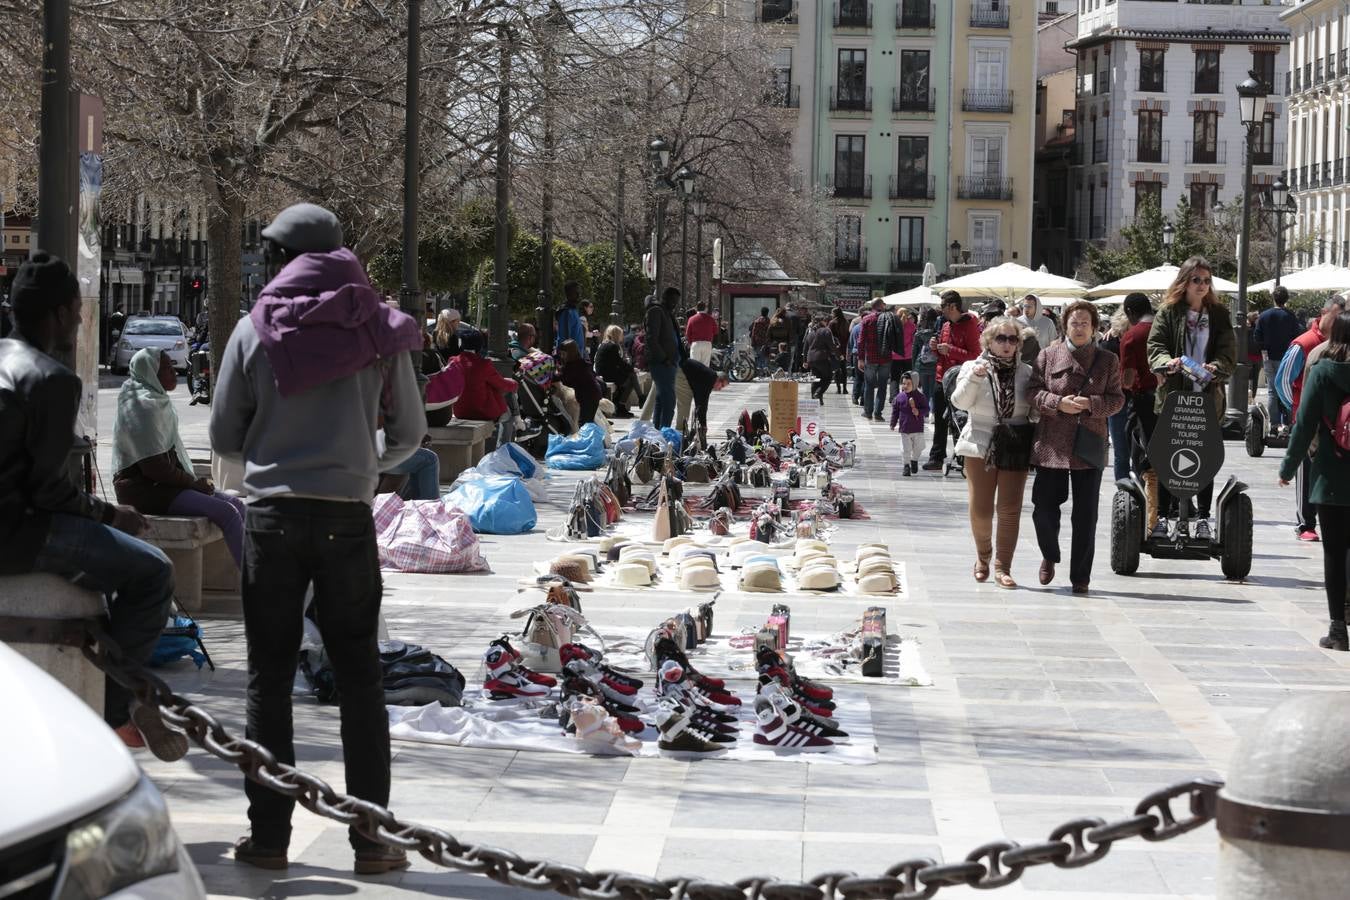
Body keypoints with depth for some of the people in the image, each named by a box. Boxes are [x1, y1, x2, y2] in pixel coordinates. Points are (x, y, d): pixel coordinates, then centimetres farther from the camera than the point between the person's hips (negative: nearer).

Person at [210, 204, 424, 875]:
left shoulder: (257, 329, -1)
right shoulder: (379, 327, 2)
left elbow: (224, 437, 3)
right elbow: (409, 434, 7)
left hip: (272, 516, -1)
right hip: (347, 517, 1)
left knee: (269, 676, 7)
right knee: (359, 677, 6)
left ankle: (269, 836, 9)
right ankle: (372, 839, 7)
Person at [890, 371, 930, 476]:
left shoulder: (920, 396, -6)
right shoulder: (899, 397, -2)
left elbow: (926, 409, -1)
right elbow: (895, 411, 6)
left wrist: (919, 412, -21)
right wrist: (893, 424, 5)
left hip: (918, 428, 0)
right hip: (904, 429, 0)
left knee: (918, 447, 12)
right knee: (905, 449, -1)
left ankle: (914, 460, 37)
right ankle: (906, 466, 9)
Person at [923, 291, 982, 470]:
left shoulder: (969, 325, -11)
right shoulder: (946, 325, 15)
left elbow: (975, 354, -19)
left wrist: (950, 350, -23)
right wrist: (935, 347, 5)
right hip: (941, 379, 8)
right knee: (940, 422, 11)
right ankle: (936, 458, 16)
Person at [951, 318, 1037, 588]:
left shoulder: (1026, 372, 8)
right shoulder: (973, 367, 3)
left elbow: (1035, 410, 12)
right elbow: (960, 401, -9)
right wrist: (974, 378, -23)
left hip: (1015, 449, 1)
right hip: (980, 445, -1)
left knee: (1010, 509, -3)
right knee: (980, 509, 0)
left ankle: (1002, 567, 2)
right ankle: (983, 556, 26)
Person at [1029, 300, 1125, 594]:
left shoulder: (1108, 361, 7)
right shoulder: (1048, 355, 6)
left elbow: (1117, 399, 5)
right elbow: (1033, 392, 3)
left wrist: (1091, 403, -14)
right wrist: (1058, 403, -15)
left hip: (1089, 445, 0)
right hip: (1052, 444, 0)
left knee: (1085, 515, 1)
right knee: (1044, 508, 0)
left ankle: (1080, 576, 10)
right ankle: (1050, 556, 29)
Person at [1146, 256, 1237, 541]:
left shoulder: (1219, 314, 9)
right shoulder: (1168, 312, 5)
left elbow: (1229, 352, 2)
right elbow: (1155, 346, -3)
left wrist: (1215, 368, -19)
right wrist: (1167, 362, -25)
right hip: (1173, 396, -1)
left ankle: (1203, 517, 8)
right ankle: (1173, 514, 5)